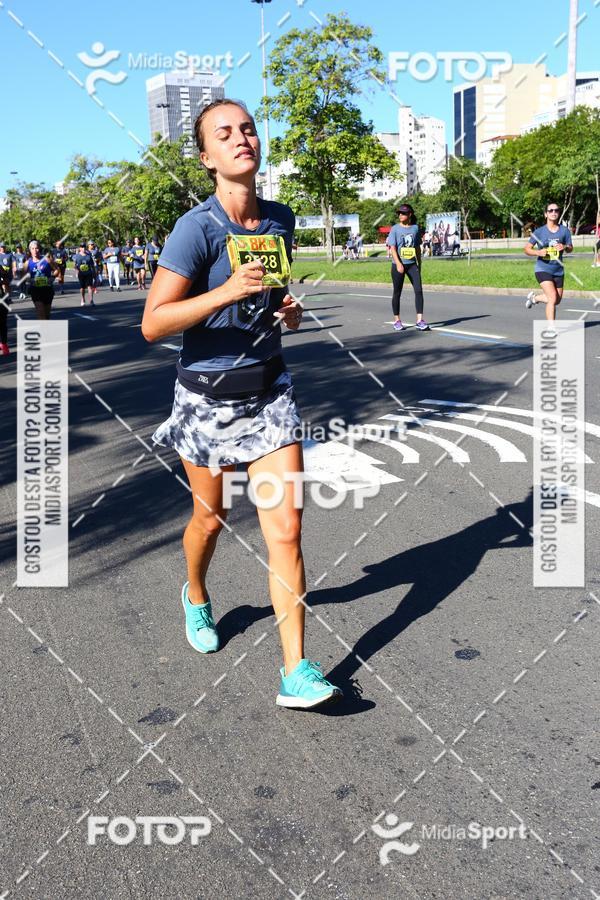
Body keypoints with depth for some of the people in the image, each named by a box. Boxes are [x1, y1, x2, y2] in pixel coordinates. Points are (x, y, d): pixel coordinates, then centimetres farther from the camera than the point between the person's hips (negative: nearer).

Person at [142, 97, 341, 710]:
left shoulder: (280, 220, 3)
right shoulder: (197, 228, -16)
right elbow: (153, 324, -19)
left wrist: (289, 311, -1)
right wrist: (226, 293, -30)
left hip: (269, 392, 4)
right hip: (207, 399, -3)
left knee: (286, 530, -5)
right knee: (211, 519, 16)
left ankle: (296, 673, 2)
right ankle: (196, 598, 50)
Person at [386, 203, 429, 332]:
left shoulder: (415, 228, 8)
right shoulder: (395, 229, -2)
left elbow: (417, 248, 16)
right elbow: (393, 247, -9)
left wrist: (419, 264, 15)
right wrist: (398, 263, -20)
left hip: (412, 264, 3)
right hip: (399, 265, -3)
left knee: (419, 290, -8)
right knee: (397, 292, 5)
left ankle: (420, 321, -8)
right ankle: (397, 320, 17)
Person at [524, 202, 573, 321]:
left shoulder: (564, 230, 2)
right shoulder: (539, 232, -5)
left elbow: (570, 248, 7)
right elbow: (527, 249, 0)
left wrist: (564, 247, -17)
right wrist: (538, 252, -20)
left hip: (558, 271, 4)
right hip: (542, 269, -4)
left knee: (557, 300, 17)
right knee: (553, 298, -19)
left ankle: (534, 297, 43)